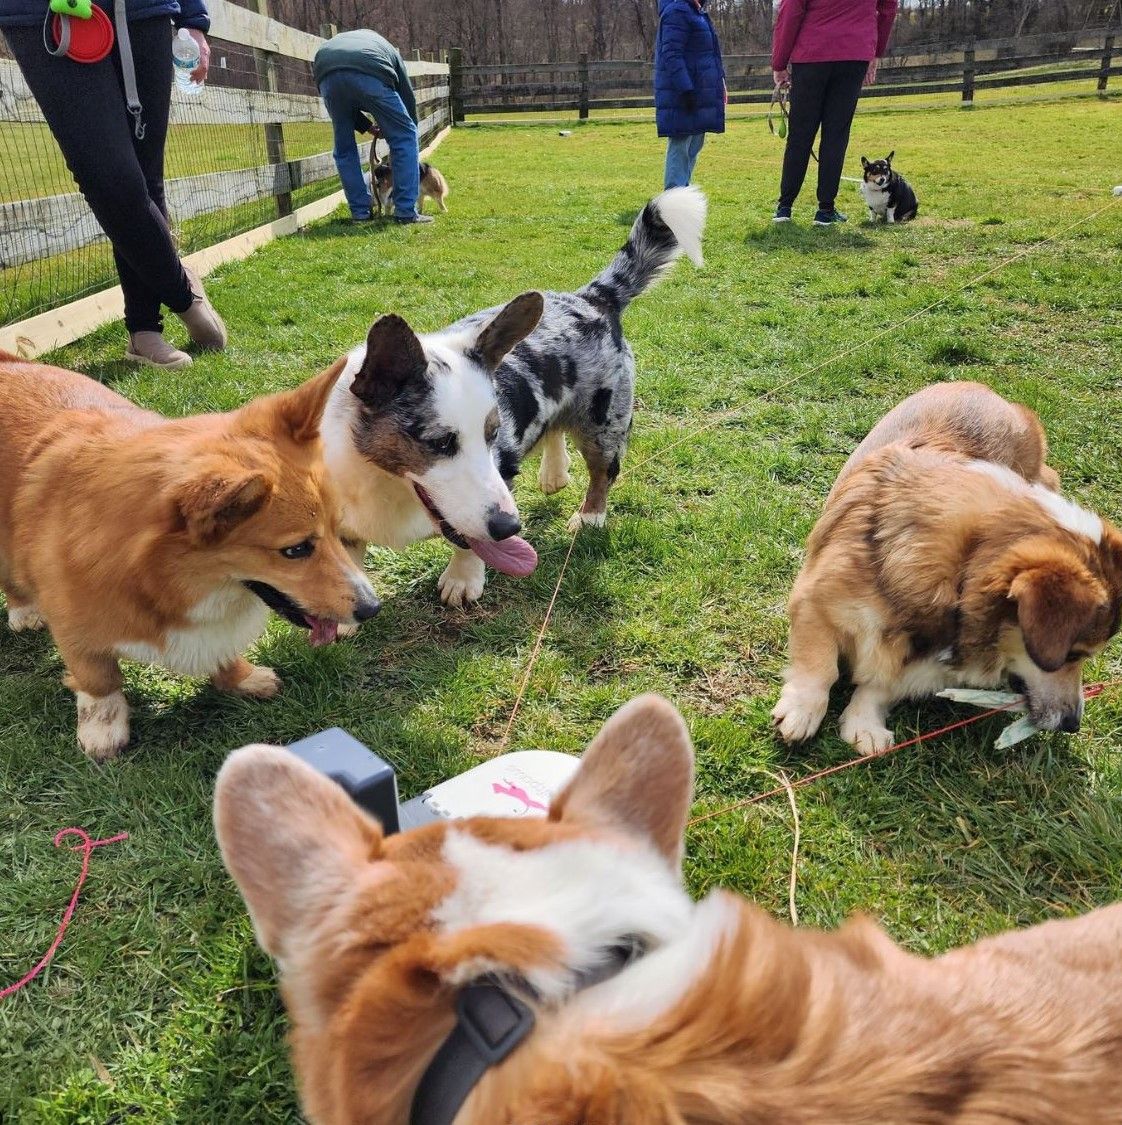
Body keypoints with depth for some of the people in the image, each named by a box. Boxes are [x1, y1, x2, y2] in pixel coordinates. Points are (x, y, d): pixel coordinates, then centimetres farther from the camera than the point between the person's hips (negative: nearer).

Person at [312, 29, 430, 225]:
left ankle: (360, 212, 20)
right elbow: (407, 95, 35)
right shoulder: (388, 49, 38)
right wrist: (411, 128, 45)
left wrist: (366, 126, 36)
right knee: (404, 137, 11)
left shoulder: (338, 40, 44)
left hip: (326, 73, 3)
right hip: (370, 74, -3)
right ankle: (406, 212, 5)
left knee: (344, 148, 20)